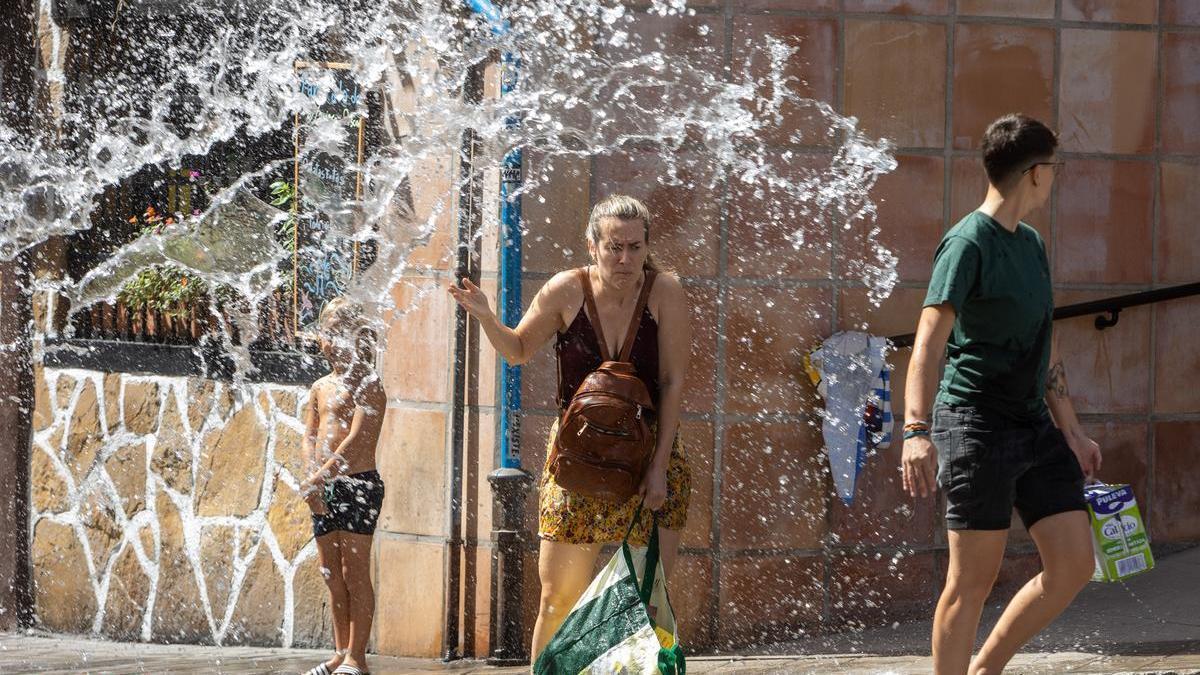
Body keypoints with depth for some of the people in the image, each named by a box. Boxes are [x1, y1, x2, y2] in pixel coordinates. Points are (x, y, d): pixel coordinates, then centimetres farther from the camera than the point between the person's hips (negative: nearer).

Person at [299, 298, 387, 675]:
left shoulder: (368, 386, -8)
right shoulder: (320, 388, 15)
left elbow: (356, 440, -18)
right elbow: (309, 438, 9)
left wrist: (318, 479, -23)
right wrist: (314, 481, -8)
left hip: (358, 485, -7)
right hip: (324, 489, 7)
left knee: (355, 573, -6)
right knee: (333, 575, 10)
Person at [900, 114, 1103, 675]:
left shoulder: (1031, 243, 16)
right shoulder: (968, 243, -11)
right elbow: (930, 339, -22)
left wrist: (1070, 429, 25)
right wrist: (917, 431, -33)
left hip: (1034, 426, 8)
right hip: (976, 424, -8)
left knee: (1073, 565, 3)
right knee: (973, 580, -6)